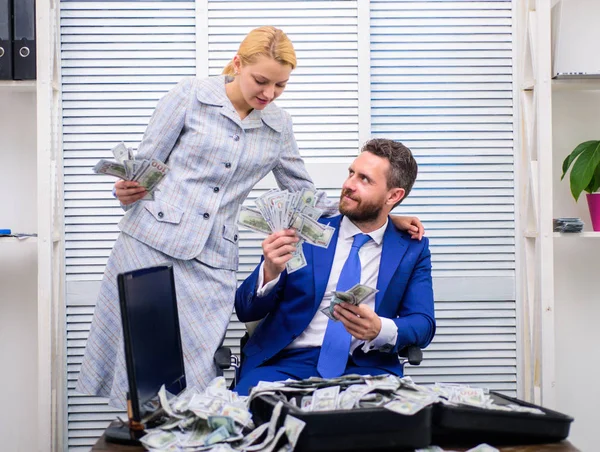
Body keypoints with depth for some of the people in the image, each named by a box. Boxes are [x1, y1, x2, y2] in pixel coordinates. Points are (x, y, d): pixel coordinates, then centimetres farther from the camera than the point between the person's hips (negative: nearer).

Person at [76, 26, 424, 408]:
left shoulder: (278, 126, 11)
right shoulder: (191, 96, 0)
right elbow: (146, 164, 6)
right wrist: (128, 192, -17)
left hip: (212, 263, 2)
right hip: (151, 244, -2)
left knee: (196, 376, -5)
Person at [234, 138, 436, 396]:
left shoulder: (413, 250, 10)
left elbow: (423, 324, 1)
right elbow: (246, 311, 5)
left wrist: (379, 330, -21)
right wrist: (270, 271, -18)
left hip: (364, 367, 0)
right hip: (287, 362, 0)